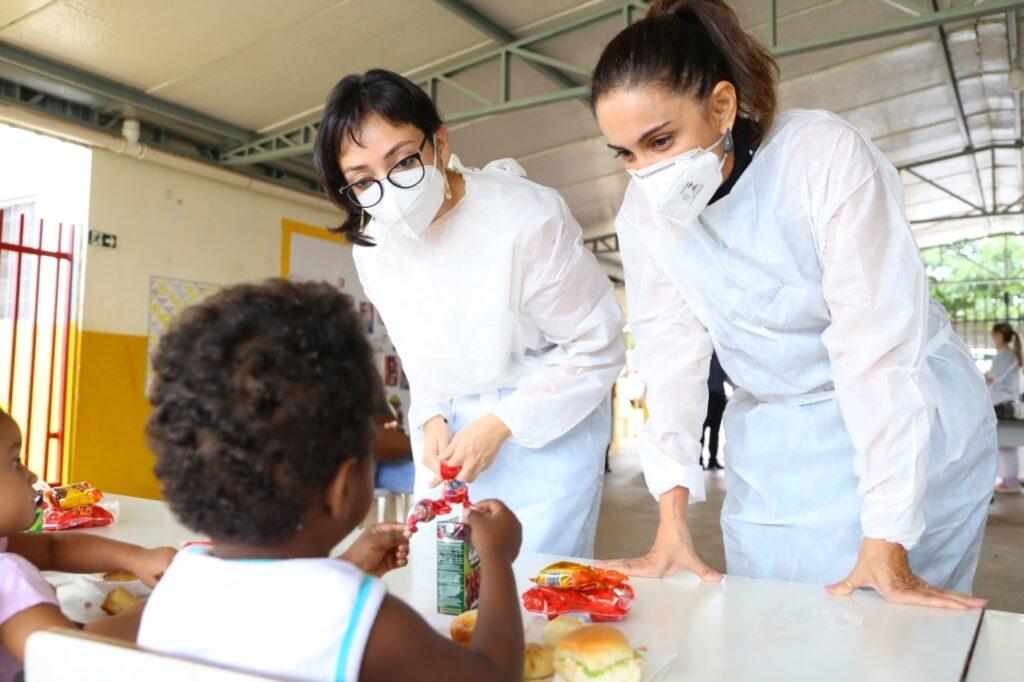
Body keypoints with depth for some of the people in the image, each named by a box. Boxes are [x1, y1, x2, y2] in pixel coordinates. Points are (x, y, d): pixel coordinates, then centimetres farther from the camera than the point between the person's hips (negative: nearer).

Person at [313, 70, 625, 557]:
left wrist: (501, 424, -18)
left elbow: (597, 348, -15)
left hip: (550, 423, -5)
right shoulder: (372, 243, -5)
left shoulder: (527, 220, -24)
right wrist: (432, 418, -6)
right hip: (450, 428, 5)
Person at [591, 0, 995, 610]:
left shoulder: (826, 155, -23)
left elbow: (876, 348, -25)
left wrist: (885, 546, -25)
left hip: (910, 427, -3)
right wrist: (673, 522, -16)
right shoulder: (645, 209, -9)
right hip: (770, 443, 4)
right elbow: (673, 354, -10)